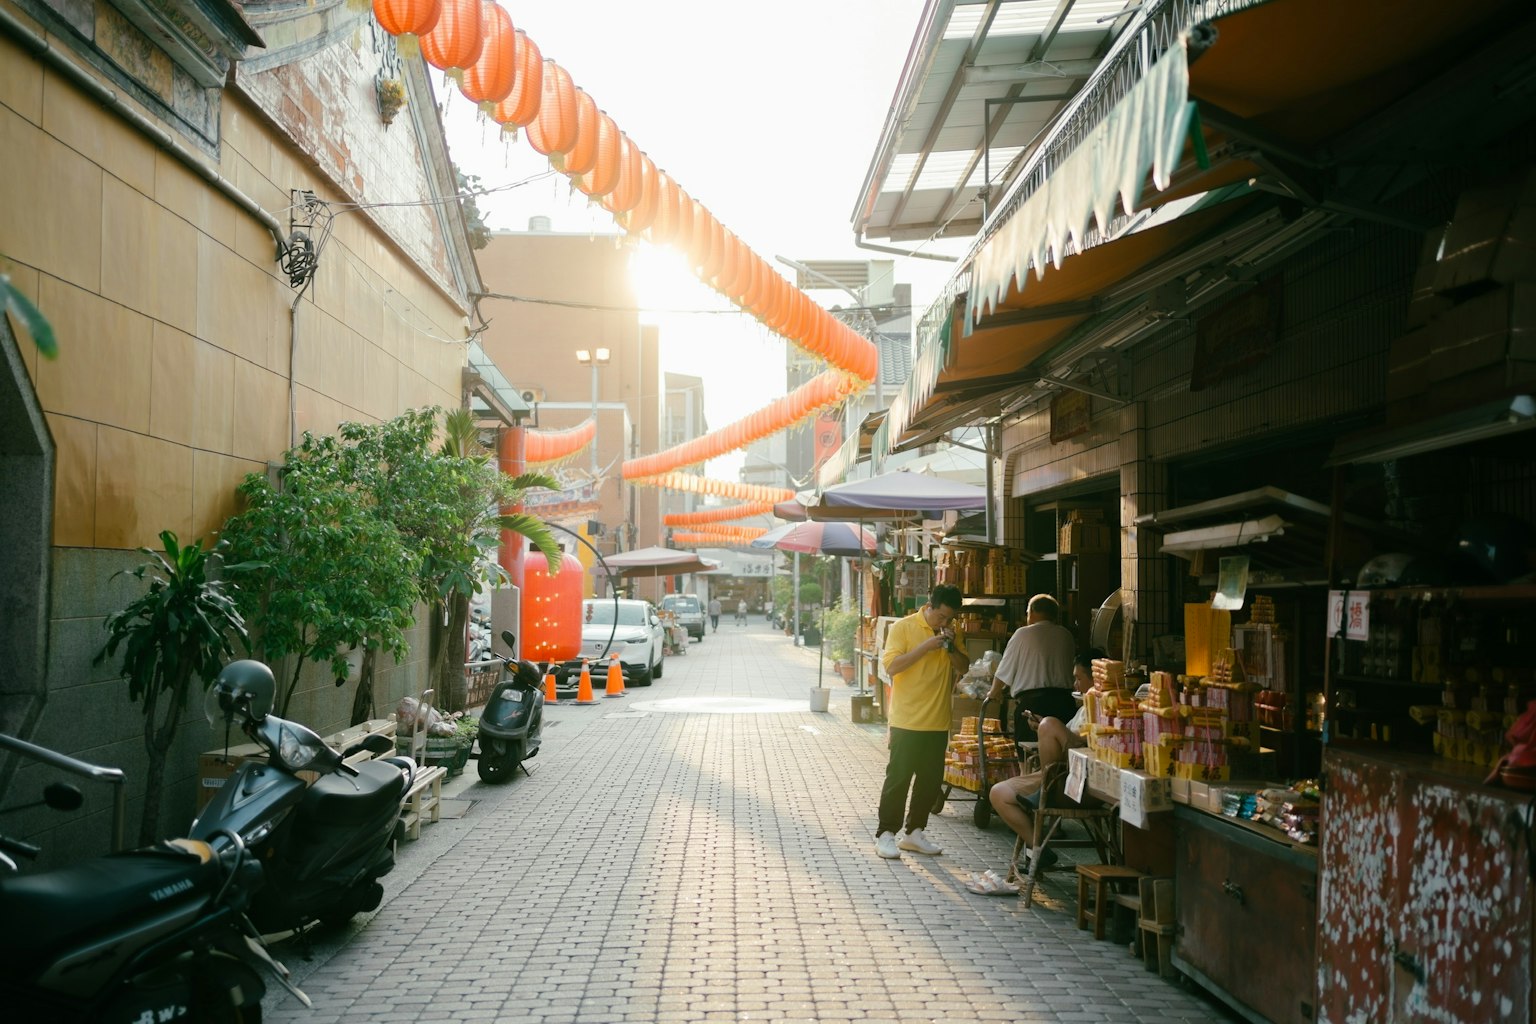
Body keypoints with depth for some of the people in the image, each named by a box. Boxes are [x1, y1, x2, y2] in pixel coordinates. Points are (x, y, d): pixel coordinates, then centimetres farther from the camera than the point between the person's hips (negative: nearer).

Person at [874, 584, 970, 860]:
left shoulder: (953, 634, 9)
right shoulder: (903, 627, -9)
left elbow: (963, 668, 9)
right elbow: (891, 666, -16)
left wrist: (952, 648, -9)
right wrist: (925, 647, -24)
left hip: (938, 722, 6)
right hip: (906, 720, -6)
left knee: (931, 780, 11)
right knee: (898, 778, -1)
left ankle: (914, 832, 23)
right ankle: (885, 834, 7)